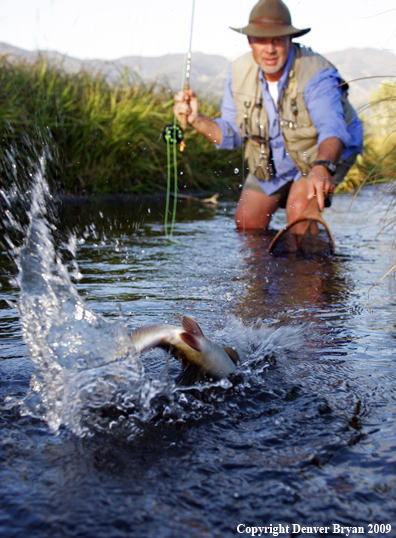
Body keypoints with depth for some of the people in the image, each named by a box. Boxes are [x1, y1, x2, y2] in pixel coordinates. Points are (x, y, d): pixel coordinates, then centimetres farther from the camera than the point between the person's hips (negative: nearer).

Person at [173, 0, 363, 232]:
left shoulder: (316, 75, -32)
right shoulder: (240, 72, -14)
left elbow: (332, 129, -47)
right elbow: (231, 134, -6)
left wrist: (321, 167, -69)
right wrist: (197, 119, -24)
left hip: (328, 153, -5)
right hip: (272, 161, 5)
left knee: (300, 212, -28)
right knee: (246, 225, 1)